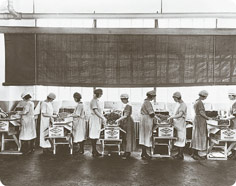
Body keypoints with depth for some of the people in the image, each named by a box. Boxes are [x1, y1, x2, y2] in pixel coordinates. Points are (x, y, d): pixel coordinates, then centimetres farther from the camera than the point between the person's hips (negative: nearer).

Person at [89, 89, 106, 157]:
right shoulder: (93, 101, -12)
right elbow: (95, 111, -20)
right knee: (93, 136, -4)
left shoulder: (97, 101, 16)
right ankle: (94, 151, 1)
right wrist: (103, 118, -20)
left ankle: (94, 151, 17)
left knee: (96, 136, 11)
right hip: (94, 119, -9)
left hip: (98, 120, 9)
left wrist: (103, 118, 13)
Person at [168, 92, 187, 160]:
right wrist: (171, 117, 6)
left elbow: (180, 115, -22)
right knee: (177, 139, 12)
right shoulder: (178, 104, 13)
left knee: (180, 139, -3)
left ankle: (181, 155, 3)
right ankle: (179, 153, 21)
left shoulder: (183, 105, -14)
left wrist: (171, 117, -16)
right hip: (176, 124, 9)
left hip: (180, 124, -9)